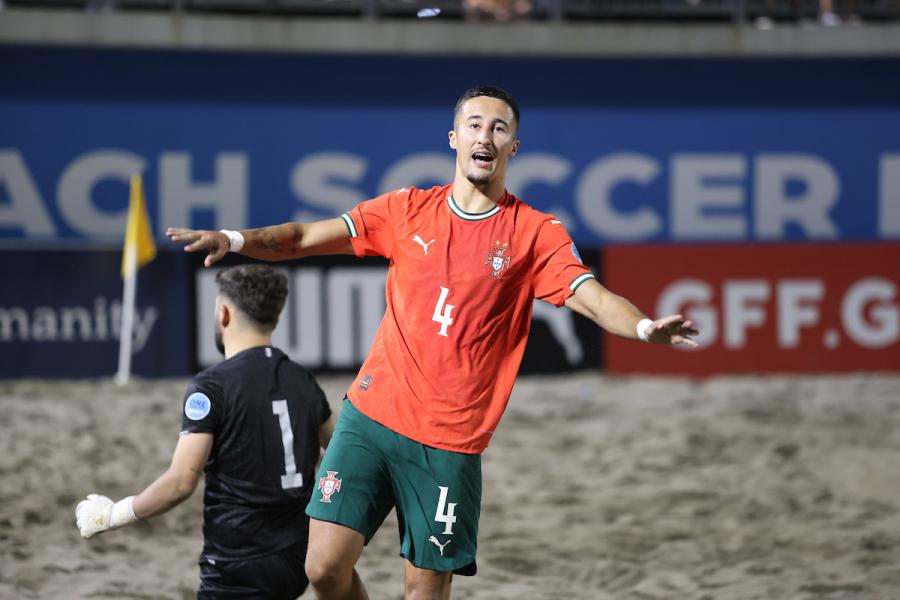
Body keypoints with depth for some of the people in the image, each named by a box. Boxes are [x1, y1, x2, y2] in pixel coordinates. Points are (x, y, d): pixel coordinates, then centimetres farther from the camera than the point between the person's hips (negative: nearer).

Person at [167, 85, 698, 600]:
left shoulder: (535, 232, -1)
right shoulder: (409, 210, 7)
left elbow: (594, 299, -13)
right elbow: (306, 238, 8)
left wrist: (646, 327, -34)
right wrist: (236, 240, -9)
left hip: (450, 441, -2)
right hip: (371, 415, 2)